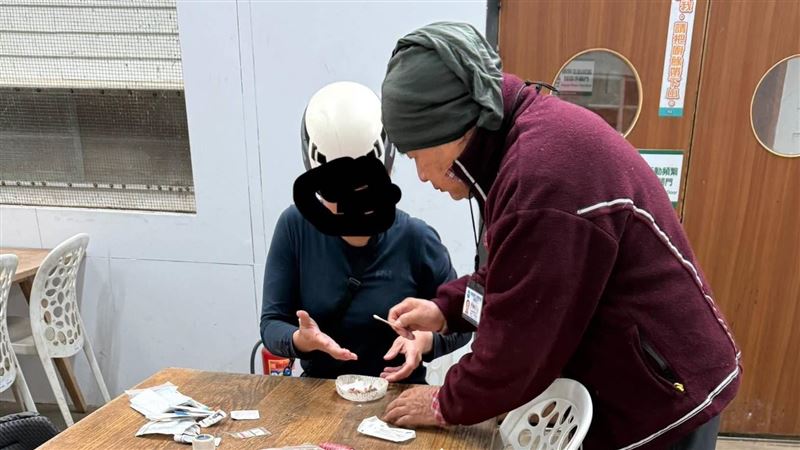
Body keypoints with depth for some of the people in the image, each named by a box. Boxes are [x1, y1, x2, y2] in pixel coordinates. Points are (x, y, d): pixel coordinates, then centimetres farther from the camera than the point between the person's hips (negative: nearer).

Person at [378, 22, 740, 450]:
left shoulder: (544, 171, -32)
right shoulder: (530, 132, 1)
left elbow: (520, 336, -24)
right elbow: (517, 271, 11)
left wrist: (447, 404, -9)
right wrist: (446, 306, -1)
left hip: (661, 397, -9)